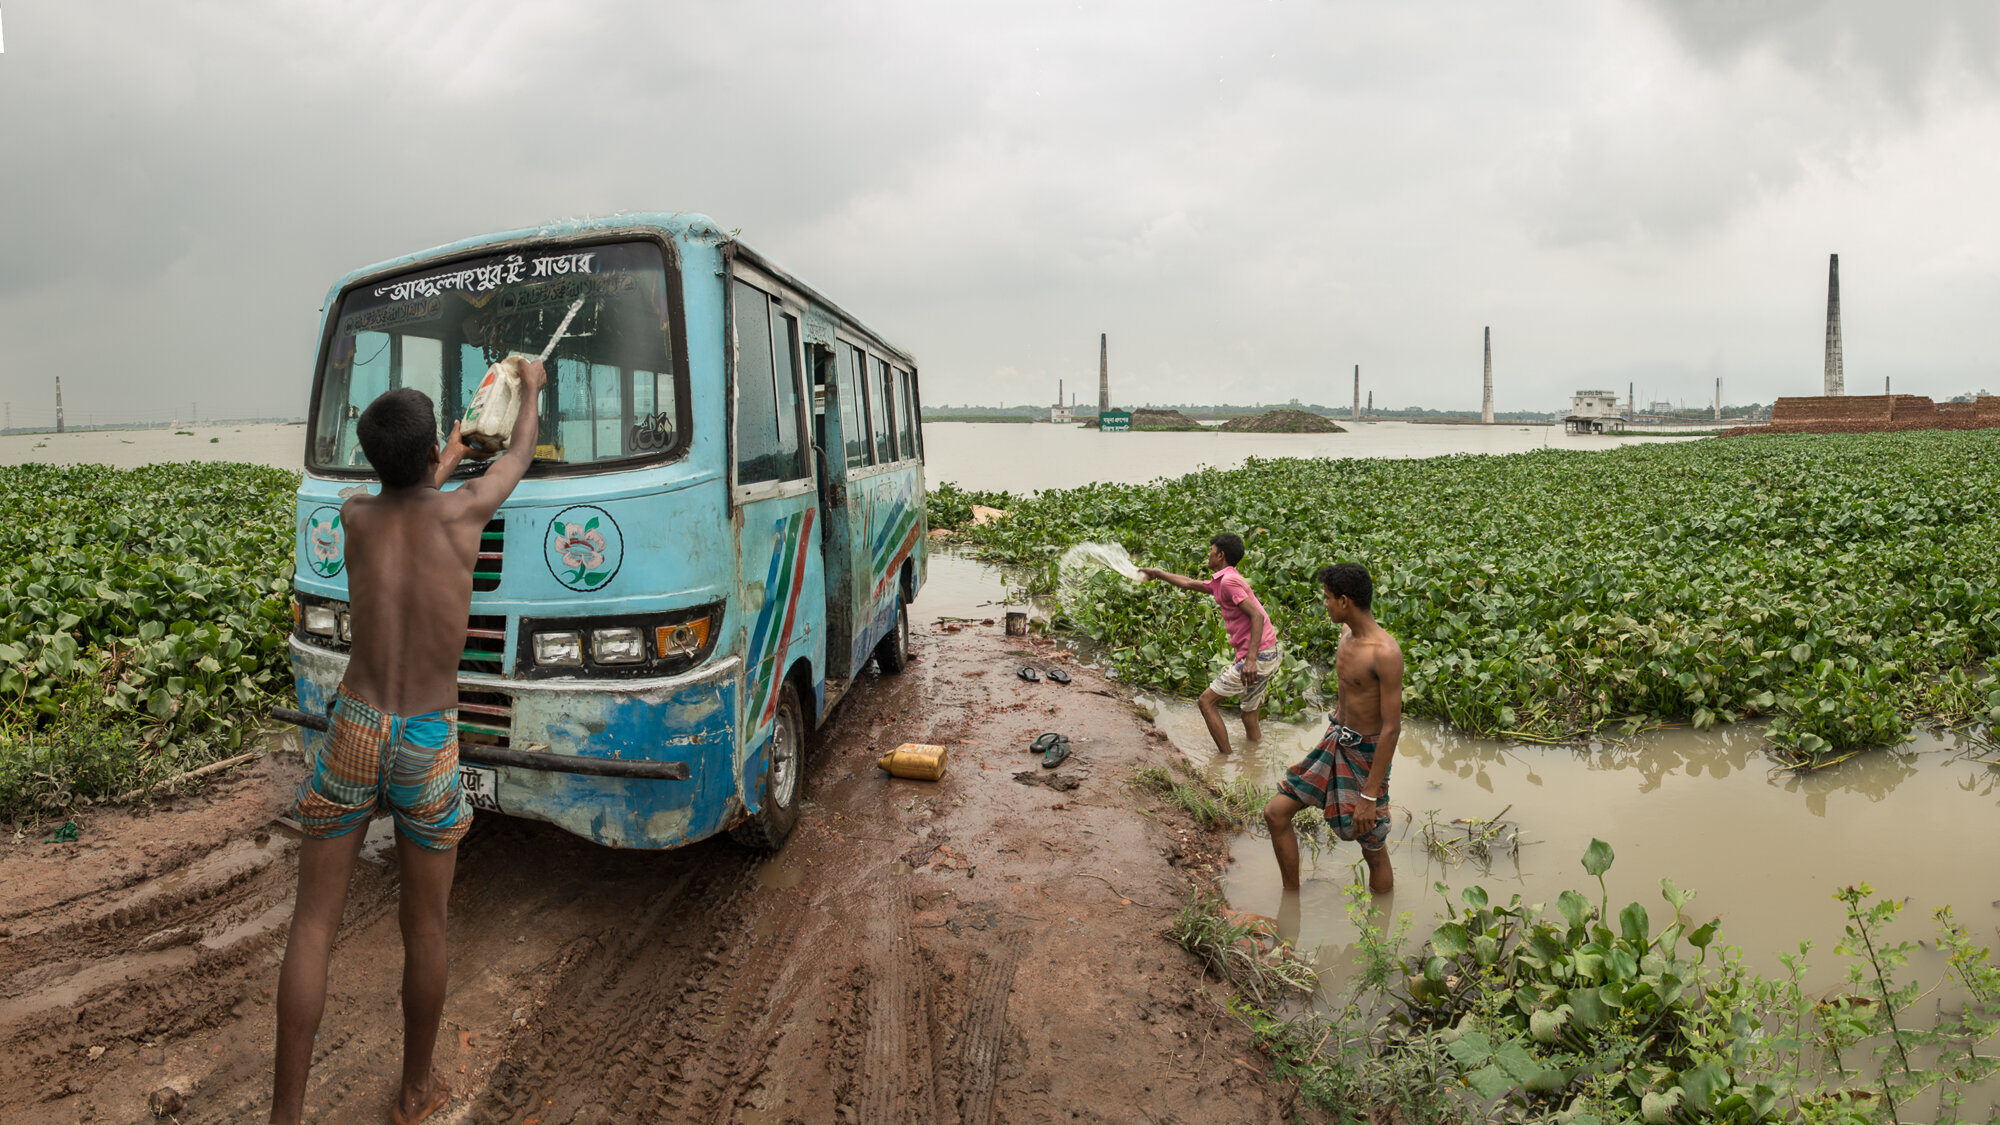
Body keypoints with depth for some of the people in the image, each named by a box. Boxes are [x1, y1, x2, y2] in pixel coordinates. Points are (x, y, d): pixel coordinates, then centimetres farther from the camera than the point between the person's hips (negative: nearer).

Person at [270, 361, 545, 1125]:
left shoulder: (354, 516, 0)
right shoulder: (460, 511, -7)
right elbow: (520, 456, 13)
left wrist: (447, 461, 43)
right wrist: (530, 389, 32)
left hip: (354, 735, 2)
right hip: (430, 746, -2)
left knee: (313, 924, 11)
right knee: (425, 927, 13)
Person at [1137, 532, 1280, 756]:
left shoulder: (1228, 581, -13)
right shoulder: (1221, 582, 17)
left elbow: (1257, 616, -23)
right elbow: (1190, 584, 34)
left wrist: (1251, 659, -29)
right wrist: (1159, 574, 43)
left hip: (1257, 657, -9)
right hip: (1269, 656, 9)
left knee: (1207, 701, 0)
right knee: (1249, 712, 18)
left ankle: (1226, 758, 3)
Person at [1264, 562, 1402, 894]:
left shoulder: (1385, 652, -26)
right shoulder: (1347, 633, 1)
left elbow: (1392, 728, -26)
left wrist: (1369, 797, -25)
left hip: (1366, 755, -8)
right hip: (1334, 742, 9)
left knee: (1373, 849, 6)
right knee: (1276, 813, 9)